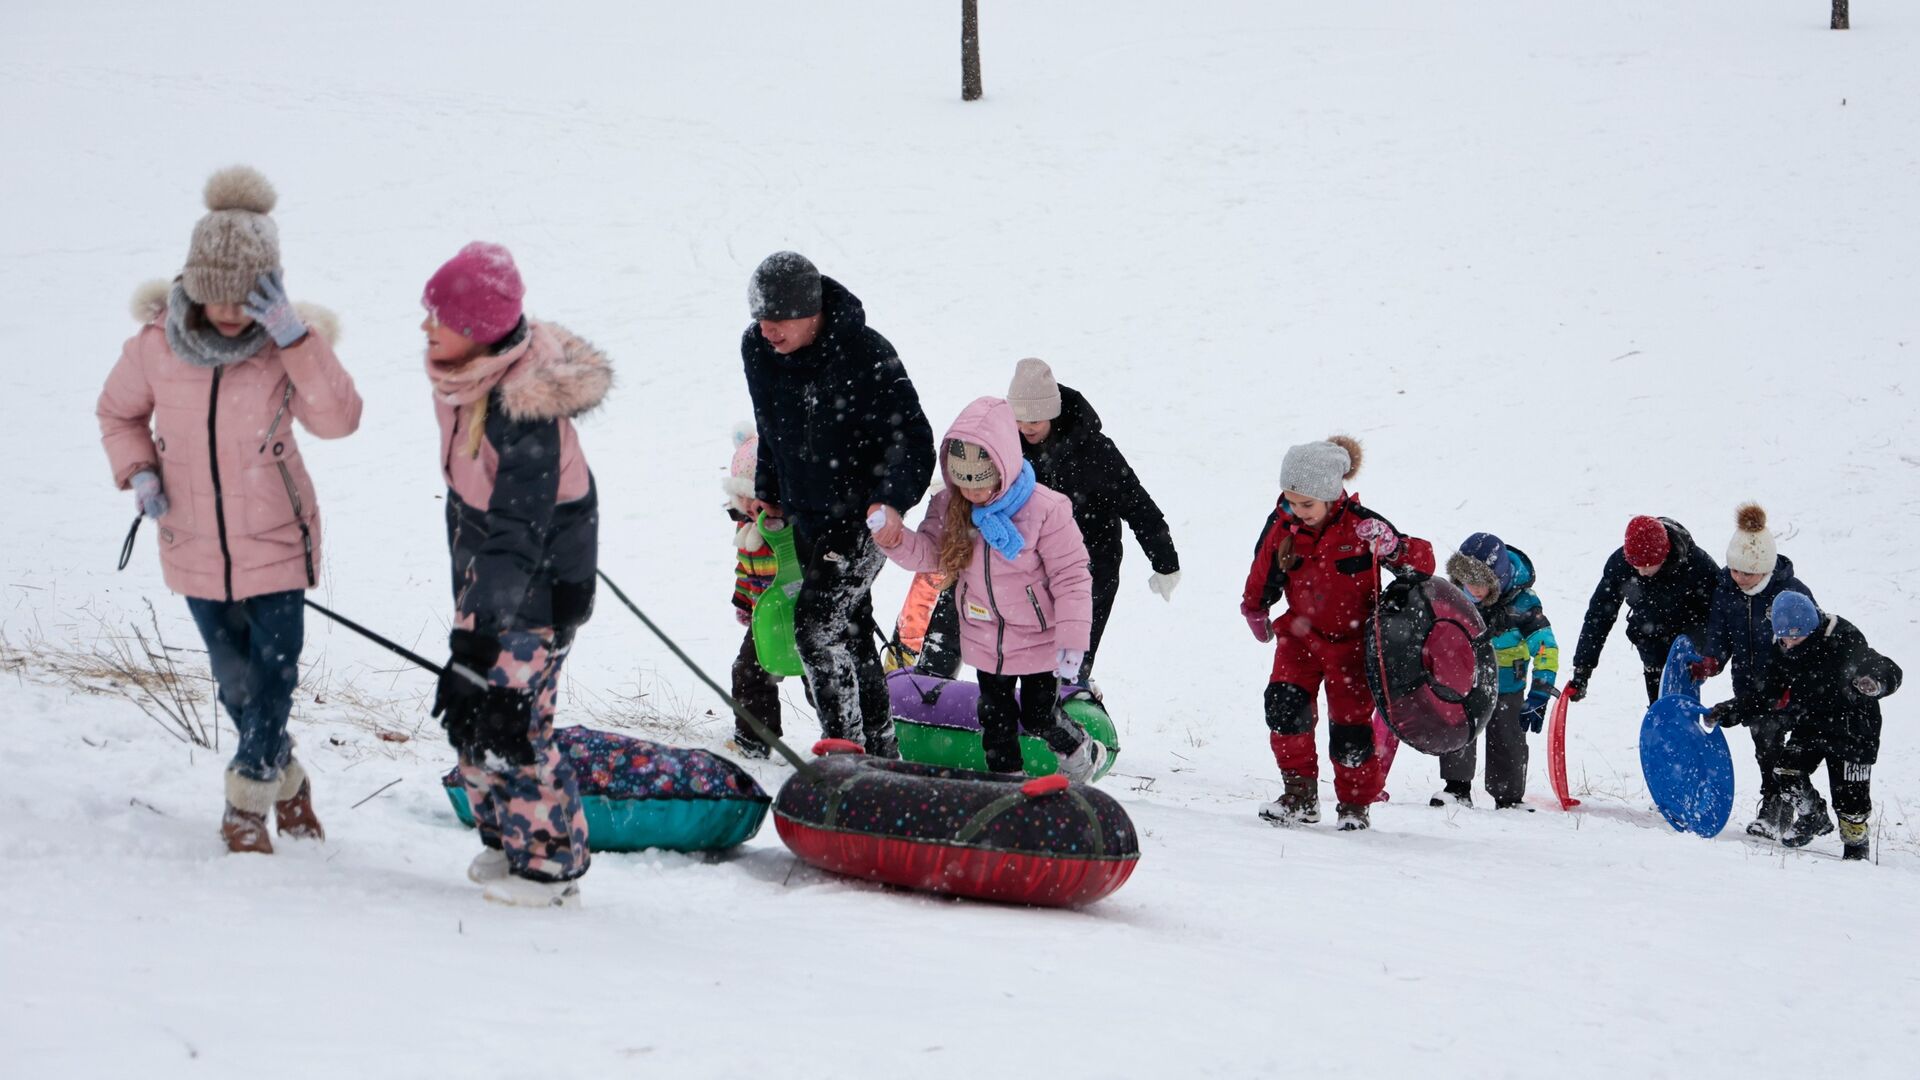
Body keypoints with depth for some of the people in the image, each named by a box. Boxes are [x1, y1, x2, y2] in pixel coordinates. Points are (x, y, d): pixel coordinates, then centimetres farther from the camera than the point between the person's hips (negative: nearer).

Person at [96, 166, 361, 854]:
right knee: (236, 685, 13)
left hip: (274, 543, -2)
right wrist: (137, 471, -10)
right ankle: (285, 780, 36)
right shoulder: (156, 344, -10)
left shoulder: (290, 345, -14)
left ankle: (247, 806, 18)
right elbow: (118, 412, 8)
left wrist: (294, 336, -37)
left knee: (274, 679, -3)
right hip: (195, 546, 2)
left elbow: (337, 420, -29)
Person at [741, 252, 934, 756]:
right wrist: (768, 492, 19)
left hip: (864, 513, -7)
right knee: (851, 631, 13)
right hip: (807, 515, 7)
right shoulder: (757, 349, -3)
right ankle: (880, 749, 22)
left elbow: (913, 436, -20)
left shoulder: (865, 353, -23)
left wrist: (893, 499, -35)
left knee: (816, 621, -18)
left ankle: (845, 746, -13)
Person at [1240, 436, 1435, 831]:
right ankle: (1300, 795, -7)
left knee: (1350, 721, -1)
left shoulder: (1361, 525, -17)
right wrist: (1254, 611, 21)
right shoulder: (1281, 527, -8)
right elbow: (1263, 575, 12)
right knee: (1284, 703, -17)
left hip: (1352, 640, -3)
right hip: (1302, 633, 3)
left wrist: (1394, 547, -34)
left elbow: (1422, 561, -14)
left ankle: (1354, 804, 19)